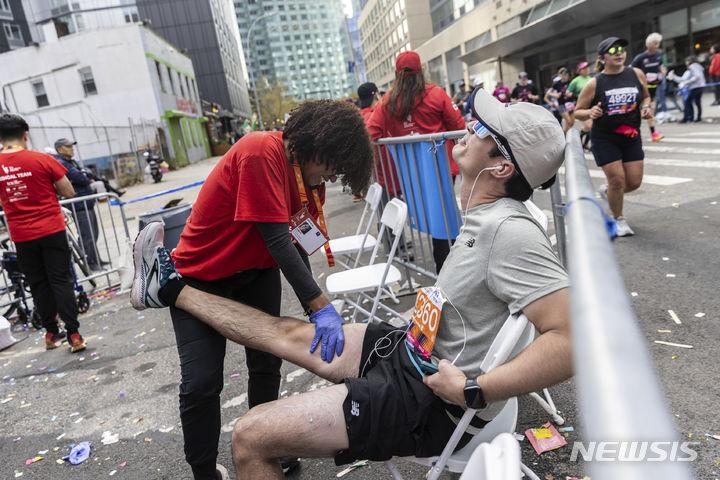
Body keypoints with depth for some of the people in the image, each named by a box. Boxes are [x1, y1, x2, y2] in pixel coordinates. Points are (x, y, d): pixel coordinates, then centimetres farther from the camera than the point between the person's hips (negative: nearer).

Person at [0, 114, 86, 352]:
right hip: (51, 230, -2)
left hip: (21, 236, 2)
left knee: (38, 285, 15)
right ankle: (73, 334, 1)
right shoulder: (42, 160, -10)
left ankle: (51, 333, 24)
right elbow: (68, 192, -5)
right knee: (61, 281, 3)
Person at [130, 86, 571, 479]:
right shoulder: (486, 217, 4)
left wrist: (471, 391, -29)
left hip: (429, 400, -8)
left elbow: (573, 339, -33)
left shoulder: (510, 232, -26)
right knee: (289, 332, 16)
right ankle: (171, 288, 31)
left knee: (249, 437, -10)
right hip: (415, 350, 9)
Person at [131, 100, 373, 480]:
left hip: (257, 271, 7)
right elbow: (276, 239, -33)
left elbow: (297, 244, -1)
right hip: (202, 277, -7)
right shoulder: (262, 153, -29)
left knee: (267, 365, 9)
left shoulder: (307, 173, -3)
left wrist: (315, 311, -5)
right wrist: (322, 307, -32)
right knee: (201, 384, -8)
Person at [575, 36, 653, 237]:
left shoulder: (637, 74, 0)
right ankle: (619, 220, 17)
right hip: (604, 139, -4)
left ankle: (606, 191, 37)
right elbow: (578, 112, -5)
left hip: (631, 136, 4)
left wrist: (646, 107, -5)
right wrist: (590, 113, -26)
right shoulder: (594, 84, -10)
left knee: (634, 182, 4)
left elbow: (645, 96, 16)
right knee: (617, 179, -5)